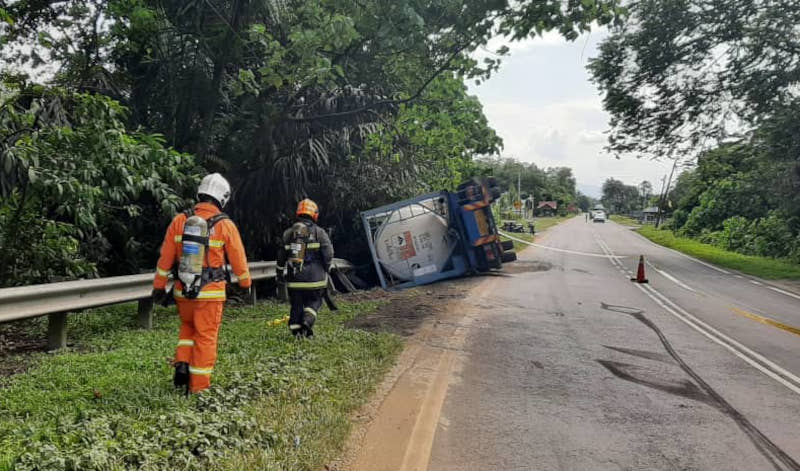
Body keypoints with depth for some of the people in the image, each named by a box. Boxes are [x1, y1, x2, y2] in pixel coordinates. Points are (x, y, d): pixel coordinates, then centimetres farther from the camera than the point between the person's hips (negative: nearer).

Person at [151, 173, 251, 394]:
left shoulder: (179, 221, -1)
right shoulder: (225, 225, -9)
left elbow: (165, 257, 3)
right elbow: (238, 259, 1)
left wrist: (159, 285, 13)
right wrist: (245, 283, 17)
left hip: (183, 291, 3)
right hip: (210, 293, -3)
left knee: (187, 327, 26)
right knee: (206, 336, 6)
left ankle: (182, 365, 11)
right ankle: (198, 387, 11)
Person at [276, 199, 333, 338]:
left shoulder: (288, 233, 7)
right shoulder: (319, 232, -4)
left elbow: (281, 255, 10)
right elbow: (328, 253, -9)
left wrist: (280, 274, 20)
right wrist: (325, 269, 7)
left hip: (293, 277, 3)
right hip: (313, 277, -3)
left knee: (296, 304, 13)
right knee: (314, 301, 12)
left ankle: (296, 330, 12)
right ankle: (307, 320, -10)